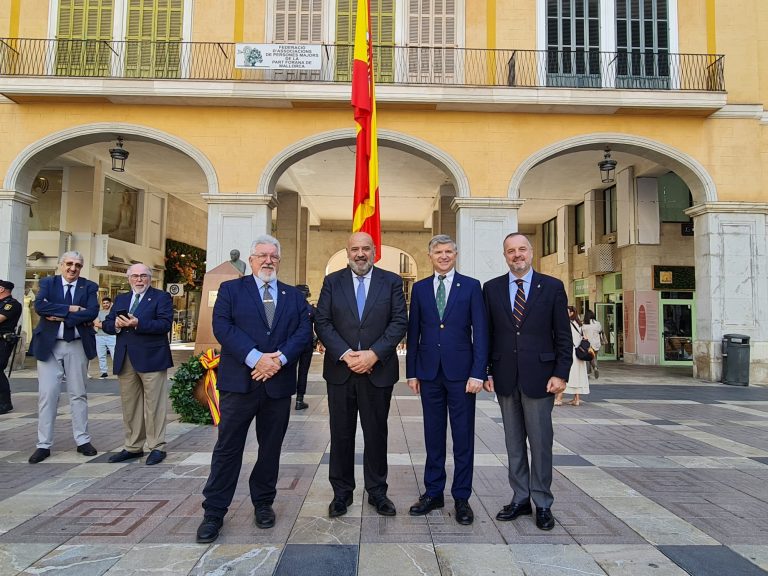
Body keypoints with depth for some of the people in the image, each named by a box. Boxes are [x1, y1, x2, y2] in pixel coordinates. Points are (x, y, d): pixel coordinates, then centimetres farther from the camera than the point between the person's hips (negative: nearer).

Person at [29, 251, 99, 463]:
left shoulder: (89, 286, 4)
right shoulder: (48, 282, 4)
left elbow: (92, 312, -12)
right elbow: (39, 306, -14)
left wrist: (60, 317, -17)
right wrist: (71, 308, -19)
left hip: (77, 346, 0)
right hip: (49, 345, 0)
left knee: (78, 394, 8)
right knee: (47, 395, 2)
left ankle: (82, 440, 17)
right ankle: (44, 444, 12)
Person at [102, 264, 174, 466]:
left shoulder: (161, 297, 0)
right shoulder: (120, 299, 18)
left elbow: (165, 324, -13)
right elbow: (106, 324, 13)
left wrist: (138, 324, -23)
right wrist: (116, 325, -10)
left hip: (151, 358, -6)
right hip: (125, 360, 6)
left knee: (153, 405, 0)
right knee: (129, 405, 12)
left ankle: (157, 448, 8)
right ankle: (132, 447, 23)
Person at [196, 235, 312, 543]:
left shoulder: (294, 295, 13)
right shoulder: (231, 289, 5)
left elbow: (304, 331, 1)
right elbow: (222, 326, -8)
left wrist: (279, 358, -15)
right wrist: (256, 358, -19)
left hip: (279, 382, 3)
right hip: (239, 381, -2)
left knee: (271, 446, 13)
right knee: (228, 447, 4)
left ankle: (263, 503, 30)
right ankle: (214, 512, 16)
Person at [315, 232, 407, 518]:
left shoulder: (391, 281, 3)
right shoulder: (332, 281, 6)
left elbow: (399, 322, -3)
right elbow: (322, 323, -1)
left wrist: (374, 354, -14)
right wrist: (346, 354, -13)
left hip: (378, 370, 0)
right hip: (340, 370, 1)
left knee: (376, 433, 10)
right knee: (341, 434, 9)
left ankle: (376, 491, 25)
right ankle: (341, 492, 24)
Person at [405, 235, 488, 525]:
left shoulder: (471, 286, 1)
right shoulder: (420, 288, 8)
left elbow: (480, 332, -3)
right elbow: (413, 333, 9)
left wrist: (477, 373, -10)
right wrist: (411, 372, 6)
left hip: (460, 372, -2)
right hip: (429, 372, 2)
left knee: (463, 437, 5)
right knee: (433, 435, 11)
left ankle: (461, 498, 18)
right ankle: (433, 493, 24)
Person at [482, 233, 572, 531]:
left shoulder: (552, 287, 0)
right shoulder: (491, 288, 6)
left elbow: (563, 336, 0)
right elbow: (486, 333, 7)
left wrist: (561, 374, -7)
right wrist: (486, 371, 2)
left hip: (539, 376, -2)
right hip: (505, 377, 2)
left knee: (540, 441, 5)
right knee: (513, 441, 11)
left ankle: (542, 503, 19)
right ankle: (520, 498, 24)